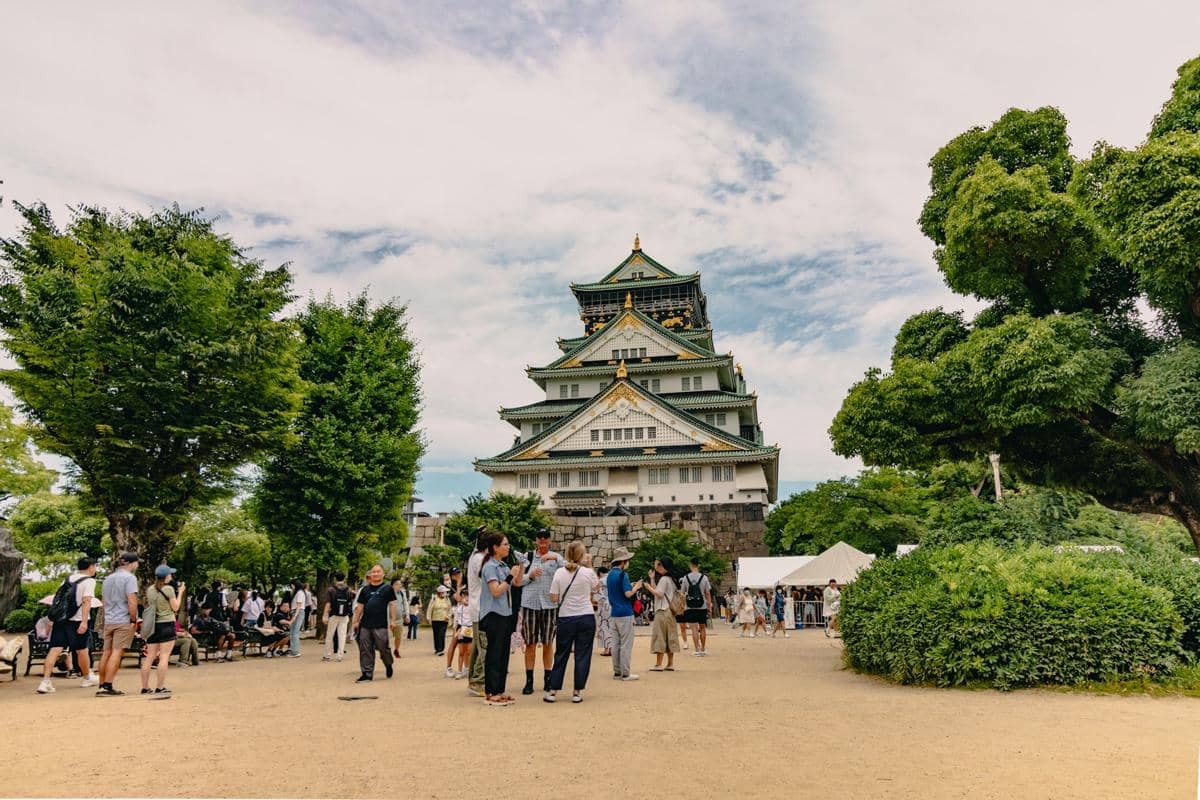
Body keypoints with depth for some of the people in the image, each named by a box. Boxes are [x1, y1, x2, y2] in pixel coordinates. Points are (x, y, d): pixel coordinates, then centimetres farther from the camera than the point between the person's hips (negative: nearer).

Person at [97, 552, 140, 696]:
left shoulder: (108, 578, 18)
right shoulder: (129, 578, -9)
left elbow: (104, 601, 23)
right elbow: (132, 601, -17)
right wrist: (134, 620, -10)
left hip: (108, 621, 8)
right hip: (124, 621, -8)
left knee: (106, 653, 10)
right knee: (116, 653, -7)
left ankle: (102, 685, 13)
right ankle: (107, 686, -10)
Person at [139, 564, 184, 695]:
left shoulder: (150, 589, 7)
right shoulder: (168, 589, -11)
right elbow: (175, 608, -6)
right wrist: (180, 592, 3)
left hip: (152, 625, 6)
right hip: (167, 624, -6)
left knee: (150, 657, 9)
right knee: (164, 657, -4)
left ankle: (145, 687, 12)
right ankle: (159, 687, -6)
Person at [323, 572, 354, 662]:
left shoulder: (331, 590, -7)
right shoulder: (348, 590, 2)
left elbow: (328, 604, -12)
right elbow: (350, 604, 3)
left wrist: (325, 615, -12)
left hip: (333, 615, -2)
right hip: (345, 616, 2)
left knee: (329, 636, 9)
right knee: (342, 635, 6)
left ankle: (327, 655, 14)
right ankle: (340, 656, 6)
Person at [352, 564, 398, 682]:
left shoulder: (387, 588, 3)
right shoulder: (365, 589, 12)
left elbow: (392, 604, 1)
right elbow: (359, 606, 14)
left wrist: (393, 620, -5)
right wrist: (356, 621, 10)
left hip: (381, 625, -4)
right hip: (365, 625, 4)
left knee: (383, 647, -2)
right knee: (365, 650, 4)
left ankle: (388, 665, 25)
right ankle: (367, 673, 11)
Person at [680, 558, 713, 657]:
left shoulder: (685, 578, -3)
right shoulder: (704, 577, -3)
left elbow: (682, 594, 1)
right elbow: (708, 593, -1)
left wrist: (682, 607, 10)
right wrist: (709, 607, 6)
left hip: (690, 607, -1)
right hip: (702, 607, 1)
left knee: (694, 628, 0)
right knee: (702, 628, 13)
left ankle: (697, 650, -4)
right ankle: (703, 649, 20)